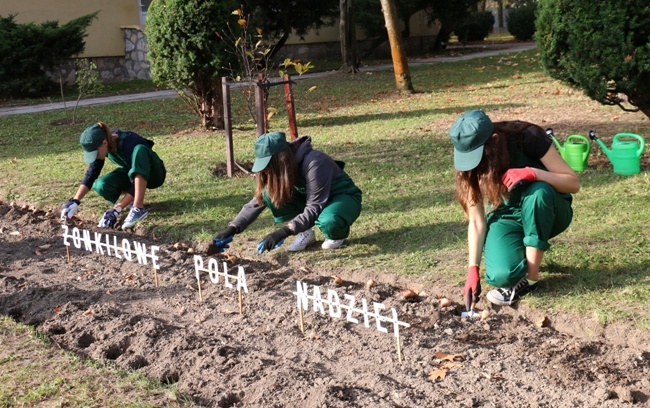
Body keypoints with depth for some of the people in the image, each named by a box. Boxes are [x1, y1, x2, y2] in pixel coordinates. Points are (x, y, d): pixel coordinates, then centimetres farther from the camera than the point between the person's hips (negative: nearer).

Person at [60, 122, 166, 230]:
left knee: (139, 150, -39)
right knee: (101, 186, -24)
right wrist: (75, 201, -22)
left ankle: (138, 208, -40)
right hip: (130, 173, 6)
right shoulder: (102, 147, -15)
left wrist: (116, 209, -40)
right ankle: (137, 197, 1)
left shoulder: (129, 143, -34)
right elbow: (91, 175, -10)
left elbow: (135, 182, -36)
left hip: (152, 174, -5)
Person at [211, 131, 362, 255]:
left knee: (328, 222, -42)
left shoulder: (314, 163, -34)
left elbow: (314, 208, -33)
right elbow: (257, 201, -9)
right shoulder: (278, 169, -12)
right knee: (271, 194, -19)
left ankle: (337, 234, -4)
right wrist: (232, 229, -20)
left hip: (344, 197, -6)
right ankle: (306, 233, -2)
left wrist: (284, 231, -40)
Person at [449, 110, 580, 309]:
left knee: (539, 191, -38)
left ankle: (530, 279, -23)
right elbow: (476, 220, -15)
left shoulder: (529, 138, -25)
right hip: (506, 216, 1)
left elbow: (573, 183, -21)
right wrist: (473, 269, -23)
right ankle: (522, 251, 9)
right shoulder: (470, 164, -17)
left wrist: (532, 173, -38)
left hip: (546, 212, -1)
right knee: (501, 275, -29)